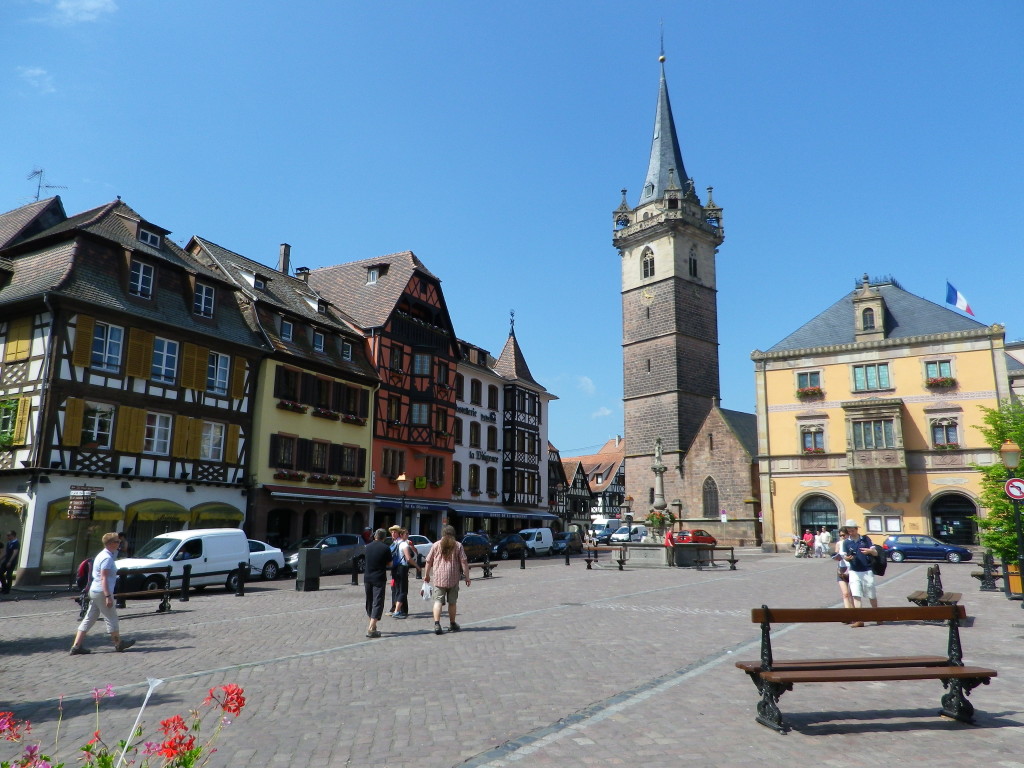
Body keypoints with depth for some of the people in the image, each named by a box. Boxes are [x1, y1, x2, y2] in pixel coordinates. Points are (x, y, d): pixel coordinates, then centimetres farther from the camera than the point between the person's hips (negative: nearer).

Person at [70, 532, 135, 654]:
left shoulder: (102, 555, 14)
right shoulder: (107, 558, -18)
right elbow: (104, 578, -22)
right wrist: (108, 596, -24)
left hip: (94, 591, 10)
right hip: (102, 592, -10)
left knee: (89, 619, 10)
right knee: (111, 618, 4)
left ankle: (76, 646, 7)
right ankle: (118, 644, 16)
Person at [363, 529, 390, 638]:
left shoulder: (368, 546, 5)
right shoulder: (385, 548, -9)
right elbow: (389, 563, -1)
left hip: (367, 577, 5)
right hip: (379, 579, -5)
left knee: (369, 602, 18)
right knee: (377, 603, -4)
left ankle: (372, 625, 28)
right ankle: (371, 629, -14)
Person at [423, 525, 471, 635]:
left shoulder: (436, 545, 5)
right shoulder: (458, 546, 3)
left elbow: (429, 561, 7)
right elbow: (464, 562, -2)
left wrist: (426, 575, 19)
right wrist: (467, 577, 4)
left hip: (438, 578, 0)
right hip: (453, 578, 0)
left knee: (438, 601, -1)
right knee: (452, 602, 13)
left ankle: (436, 624, -18)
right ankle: (452, 624, 23)